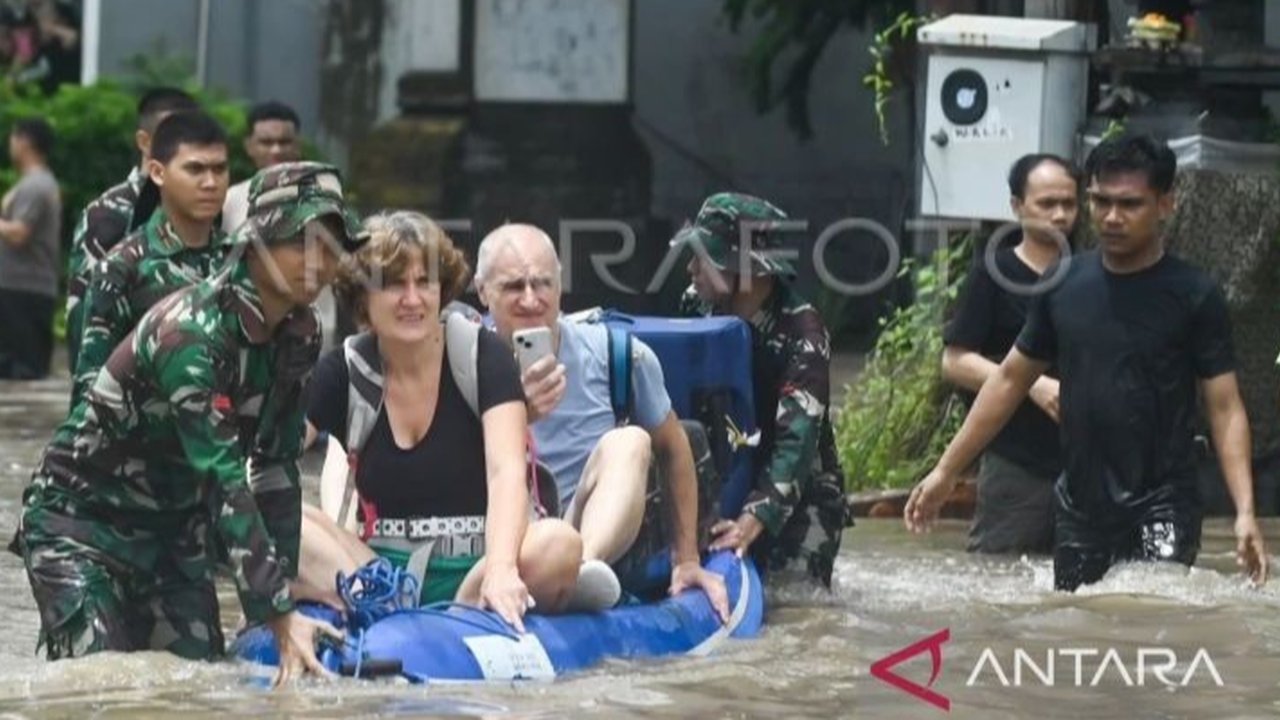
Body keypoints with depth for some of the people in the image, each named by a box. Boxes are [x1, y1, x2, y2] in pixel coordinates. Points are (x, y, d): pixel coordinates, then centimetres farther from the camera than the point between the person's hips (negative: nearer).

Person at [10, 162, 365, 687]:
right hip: (82, 520, -7)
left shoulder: (299, 335, -5)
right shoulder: (190, 333, -29)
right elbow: (224, 481, -33)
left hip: (174, 527, 7)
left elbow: (276, 465, 1)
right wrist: (280, 615, -36)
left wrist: (281, 593, -5)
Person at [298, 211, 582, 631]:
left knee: (559, 544, -33)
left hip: (473, 567, -2)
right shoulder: (344, 372, 2)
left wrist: (500, 568, -37)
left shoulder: (483, 356, -5)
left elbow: (506, 472, -18)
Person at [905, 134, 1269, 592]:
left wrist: (1245, 512, -16)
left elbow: (1225, 408, -5)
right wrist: (946, 470, 15)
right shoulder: (1063, 285, 6)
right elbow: (1011, 378, 16)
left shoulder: (1194, 297, -4)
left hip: (1161, 509, -4)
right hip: (1079, 509, 4)